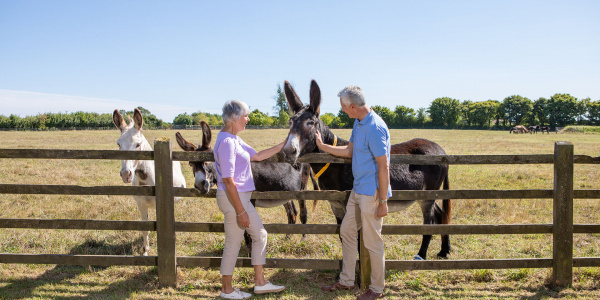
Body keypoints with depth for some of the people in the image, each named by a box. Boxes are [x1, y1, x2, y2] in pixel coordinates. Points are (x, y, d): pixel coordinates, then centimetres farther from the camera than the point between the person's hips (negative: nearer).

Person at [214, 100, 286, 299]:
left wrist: (283, 146, 19)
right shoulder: (226, 142, -20)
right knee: (233, 243, 2)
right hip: (233, 199, -10)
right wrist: (241, 212, -20)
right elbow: (228, 181, -23)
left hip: (242, 197, 10)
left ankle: (260, 283, 25)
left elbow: (257, 156, 21)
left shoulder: (234, 139, 11)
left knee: (260, 234, 16)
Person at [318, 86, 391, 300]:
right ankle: (346, 281, 31)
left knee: (372, 242, 2)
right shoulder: (358, 123, 8)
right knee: (347, 231, 17)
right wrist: (323, 146, 22)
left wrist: (383, 202, -21)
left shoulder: (375, 128, -22)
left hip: (371, 193, -10)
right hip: (358, 190, 10)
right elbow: (349, 151, 21)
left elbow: (383, 167, -22)